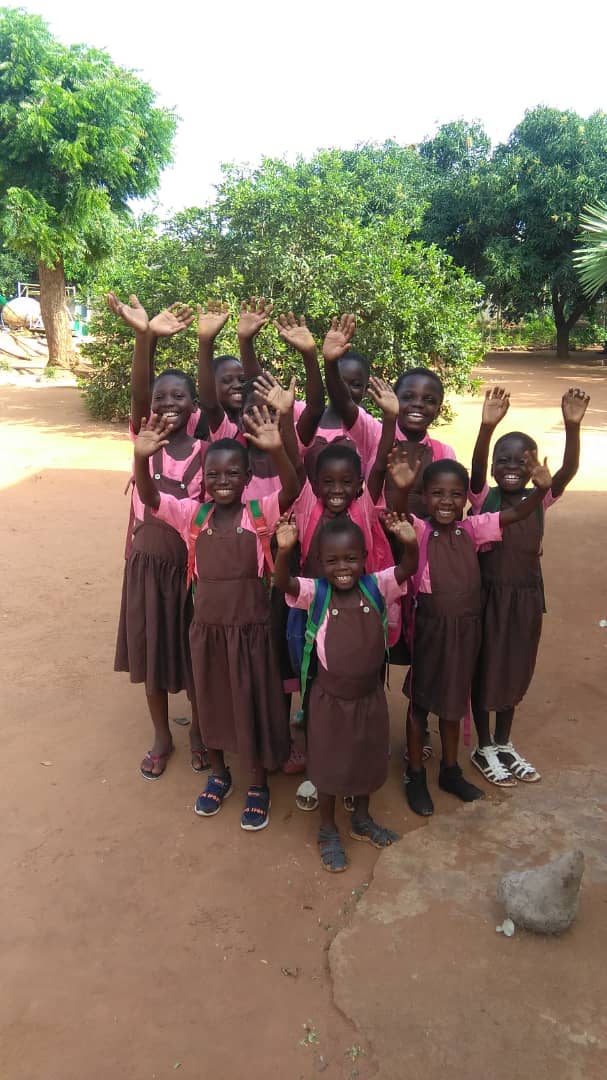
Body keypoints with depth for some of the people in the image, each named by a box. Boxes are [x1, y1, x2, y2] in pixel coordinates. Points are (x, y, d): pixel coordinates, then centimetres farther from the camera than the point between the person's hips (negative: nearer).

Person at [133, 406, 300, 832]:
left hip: (251, 628, -3)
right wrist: (142, 458, -36)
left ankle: (259, 785, 32)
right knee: (211, 702, 19)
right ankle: (219, 774, 43)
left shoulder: (261, 513, -9)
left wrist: (277, 450, -45)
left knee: (253, 705, 11)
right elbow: (149, 497, -17)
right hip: (207, 627, 3)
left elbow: (292, 491, -28)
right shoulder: (193, 514, -3)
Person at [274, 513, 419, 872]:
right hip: (330, 698, -2)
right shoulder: (315, 593, -15)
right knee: (329, 765, 15)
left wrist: (410, 543, -43)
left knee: (367, 760, 22)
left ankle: (362, 820, 47)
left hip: (371, 695, 3)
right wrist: (284, 551, -49)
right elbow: (283, 583, -30)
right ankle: (328, 831, 37)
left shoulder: (377, 587, -10)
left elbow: (408, 568, -23)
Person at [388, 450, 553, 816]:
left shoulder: (472, 529, -1)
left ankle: (451, 771, 38)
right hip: (429, 629, -4)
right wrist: (402, 489, -54)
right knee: (420, 701, 11)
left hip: (466, 629, 4)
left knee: (454, 700, 20)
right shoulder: (419, 530, -12)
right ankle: (416, 776, 28)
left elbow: (517, 514, -8)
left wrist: (541, 488, -27)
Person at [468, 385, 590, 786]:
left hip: (527, 599, 4)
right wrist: (488, 426, -46)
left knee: (515, 672, 18)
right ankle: (484, 748, 29)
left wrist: (572, 426, -36)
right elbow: (476, 468, -30)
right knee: (485, 671, 11)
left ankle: (504, 744, 38)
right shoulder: (483, 498, -10)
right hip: (489, 598, -3)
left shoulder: (540, 501, -4)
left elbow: (569, 470, -20)